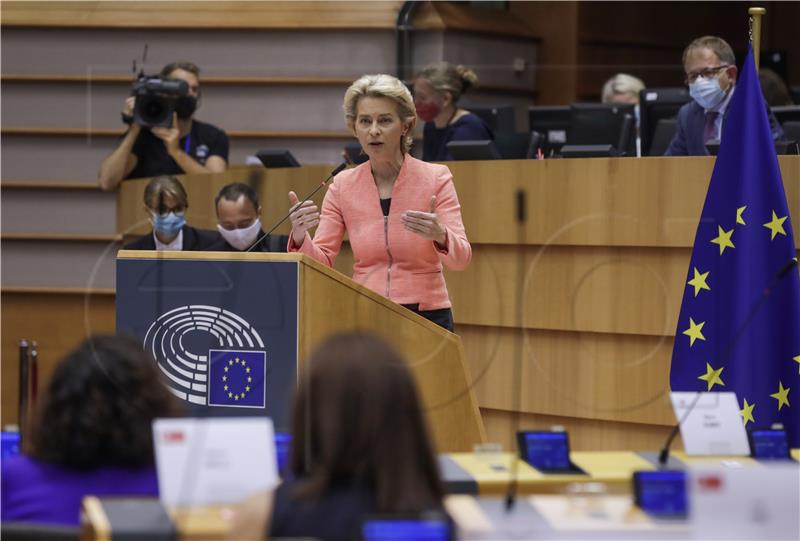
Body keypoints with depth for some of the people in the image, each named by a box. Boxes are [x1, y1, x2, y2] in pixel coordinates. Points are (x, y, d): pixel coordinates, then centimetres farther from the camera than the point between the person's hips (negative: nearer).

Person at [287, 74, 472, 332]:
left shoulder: (435, 178, -3)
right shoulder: (343, 185, 4)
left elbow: (460, 259, -11)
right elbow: (322, 264, 1)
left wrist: (440, 235, -33)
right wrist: (300, 238, -20)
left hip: (426, 315, -2)